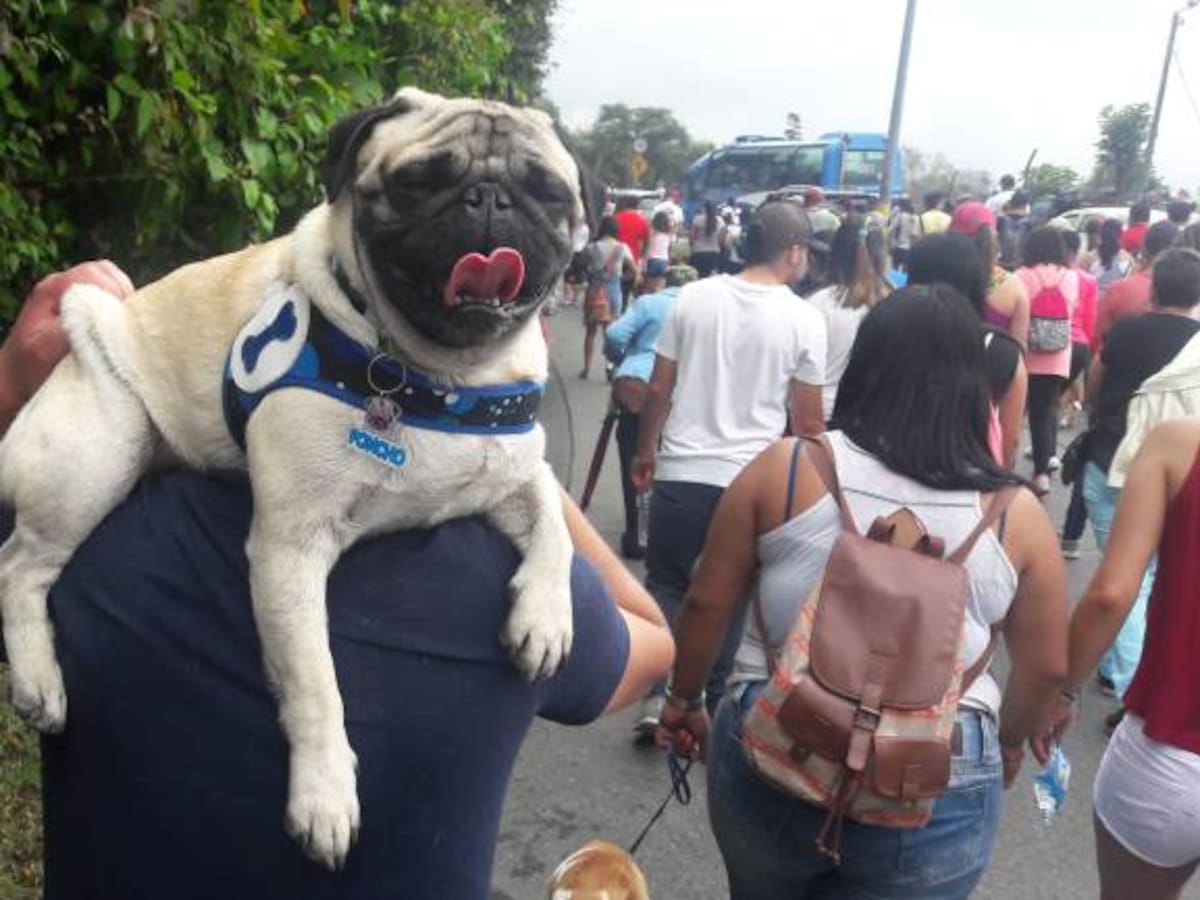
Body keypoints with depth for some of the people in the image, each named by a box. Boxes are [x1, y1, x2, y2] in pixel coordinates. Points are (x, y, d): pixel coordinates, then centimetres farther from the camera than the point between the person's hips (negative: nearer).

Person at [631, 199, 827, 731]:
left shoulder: (693, 297, -1)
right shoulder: (804, 319, -5)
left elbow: (659, 388, 3)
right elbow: (807, 420, -1)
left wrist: (645, 453, 16)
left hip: (681, 472, 1)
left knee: (666, 585, 15)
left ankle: (656, 695, 9)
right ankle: (715, 704, 25)